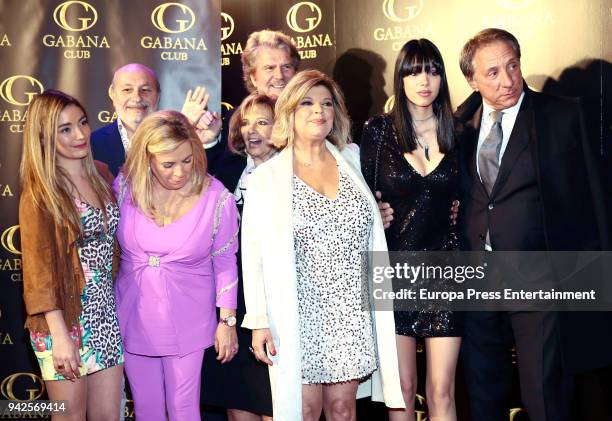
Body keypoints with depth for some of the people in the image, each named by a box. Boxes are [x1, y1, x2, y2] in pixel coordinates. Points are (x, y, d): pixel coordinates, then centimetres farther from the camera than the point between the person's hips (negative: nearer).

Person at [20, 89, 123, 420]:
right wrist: (60, 336, -17)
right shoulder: (40, 193, -9)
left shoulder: (100, 176, 8)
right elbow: (39, 268, -12)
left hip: (107, 316, 5)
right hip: (65, 321, -5)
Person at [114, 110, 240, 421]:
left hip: (188, 321, -2)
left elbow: (225, 262, -3)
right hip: (134, 316, 2)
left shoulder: (217, 198, -14)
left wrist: (227, 321, 0)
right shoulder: (125, 187, -10)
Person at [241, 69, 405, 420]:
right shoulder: (267, 177, -3)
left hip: (352, 312, 3)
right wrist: (259, 323, -9)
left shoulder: (352, 160, 8)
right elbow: (254, 254, -5)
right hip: (298, 312, -3)